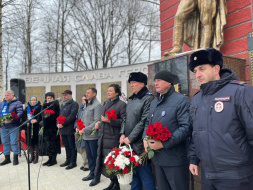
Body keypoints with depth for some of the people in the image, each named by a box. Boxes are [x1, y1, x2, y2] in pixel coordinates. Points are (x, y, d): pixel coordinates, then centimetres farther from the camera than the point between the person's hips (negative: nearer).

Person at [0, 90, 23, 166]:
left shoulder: (17, 103, -5)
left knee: (14, 142, -4)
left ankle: (15, 158, 8)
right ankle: (7, 158, 23)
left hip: (13, 126, -6)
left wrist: (11, 120, -26)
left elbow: (20, 113, -15)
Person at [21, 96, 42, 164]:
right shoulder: (27, 108, 13)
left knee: (36, 142, 0)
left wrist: (36, 120, -29)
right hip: (28, 128, 4)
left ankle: (36, 157, 10)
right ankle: (32, 156, 21)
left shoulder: (40, 108, 0)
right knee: (30, 142, 8)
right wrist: (23, 128, 7)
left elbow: (41, 117, -10)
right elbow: (23, 118, 12)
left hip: (36, 128, -4)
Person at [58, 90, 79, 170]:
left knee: (72, 146, -1)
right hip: (62, 129, 8)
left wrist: (63, 124, -17)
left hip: (70, 129, -8)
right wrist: (58, 123, 2)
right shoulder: (62, 104, 20)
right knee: (66, 145, 15)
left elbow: (72, 116, -16)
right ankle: (68, 160, 26)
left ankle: (73, 162, 6)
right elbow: (60, 115, 20)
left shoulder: (74, 104, -7)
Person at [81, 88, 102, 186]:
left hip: (93, 135, -8)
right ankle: (91, 173, 31)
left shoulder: (97, 105, -12)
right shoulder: (87, 105, 15)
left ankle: (97, 176, 15)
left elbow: (96, 121, -19)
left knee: (95, 156, 2)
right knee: (89, 155, 17)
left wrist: (85, 130, -17)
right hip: (86, 135, 8)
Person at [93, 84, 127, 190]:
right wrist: (98, 122, 5)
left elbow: (124, 121, -11)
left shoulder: (121, 104, -5)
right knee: (104, 160, 8)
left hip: (113, 138, -7)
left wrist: (109, 121, -18)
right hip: (103, 137, 7)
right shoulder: (106, 104, 18)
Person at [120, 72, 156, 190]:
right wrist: (123, 134, 3)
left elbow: (143, 122, -17)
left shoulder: (148, 99, -12)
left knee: (145, 175, 1)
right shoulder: (131, 100, 13)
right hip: (129, 144, 8)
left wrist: (130, 138, -14)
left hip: (140, 145, -8)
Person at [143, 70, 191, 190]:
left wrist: (163, 144, -22)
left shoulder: (182, 100, -10)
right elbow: (148, 123, 22)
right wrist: (145, 139, 2)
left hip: (175, 159, -7)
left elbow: (186, 127, -20)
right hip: (157, 158, 7)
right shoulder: (154, 102, 16)